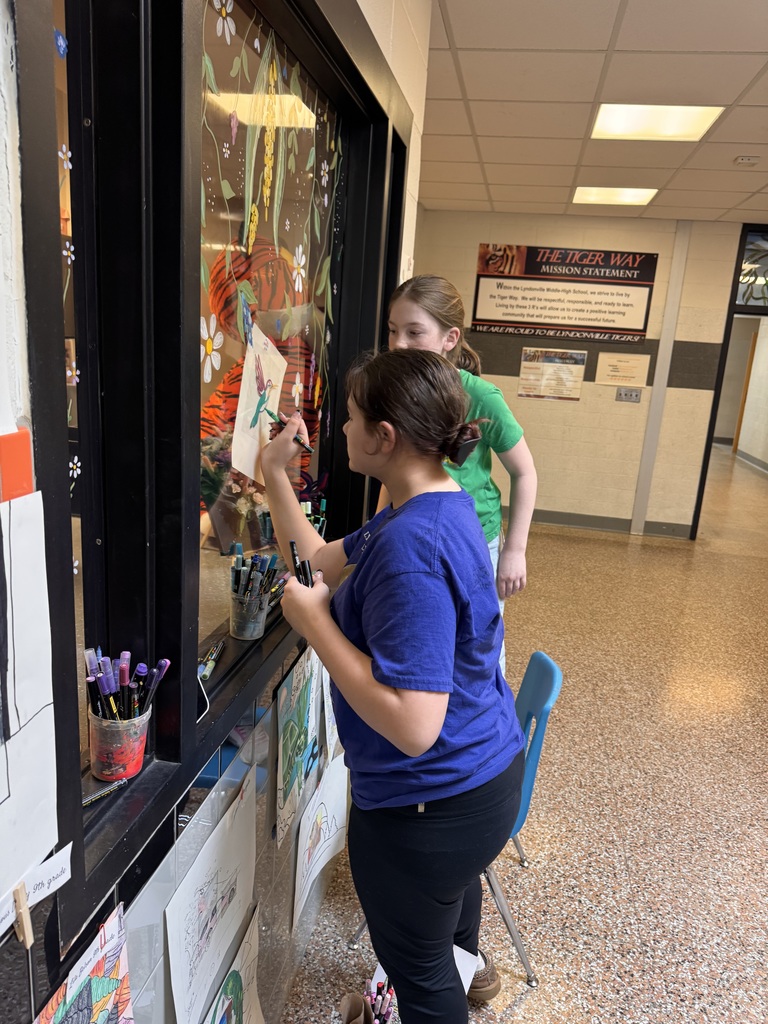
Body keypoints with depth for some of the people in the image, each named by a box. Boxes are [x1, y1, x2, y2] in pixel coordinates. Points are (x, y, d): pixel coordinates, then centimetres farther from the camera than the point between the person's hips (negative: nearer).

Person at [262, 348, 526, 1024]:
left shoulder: (411, 548, -33)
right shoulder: (442, 503, -2)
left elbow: (412, 726, -37)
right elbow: (322, 562, 7)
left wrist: (315, 622, -28)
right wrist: (275, 475, 2)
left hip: (430, 803, -10)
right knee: (454, 873, 40)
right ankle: (468, 964, 72)